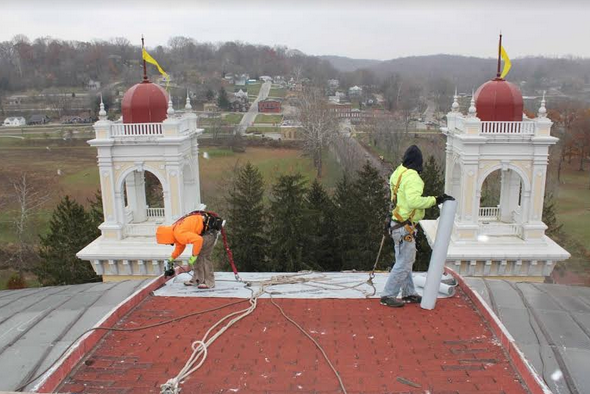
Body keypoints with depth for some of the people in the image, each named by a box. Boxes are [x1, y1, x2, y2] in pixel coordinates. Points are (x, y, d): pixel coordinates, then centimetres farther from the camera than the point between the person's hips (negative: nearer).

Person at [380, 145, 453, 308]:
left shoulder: (398, 173, 8)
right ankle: (388, 296, 7)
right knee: (404, 264, 0)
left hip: (397, 225, 10)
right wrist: (435, 200, -27)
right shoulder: (412, 177, -20)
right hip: (405, 228, -10)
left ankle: (409, 294, 31)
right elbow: (414, 201, -33)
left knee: (405, 261, 19)